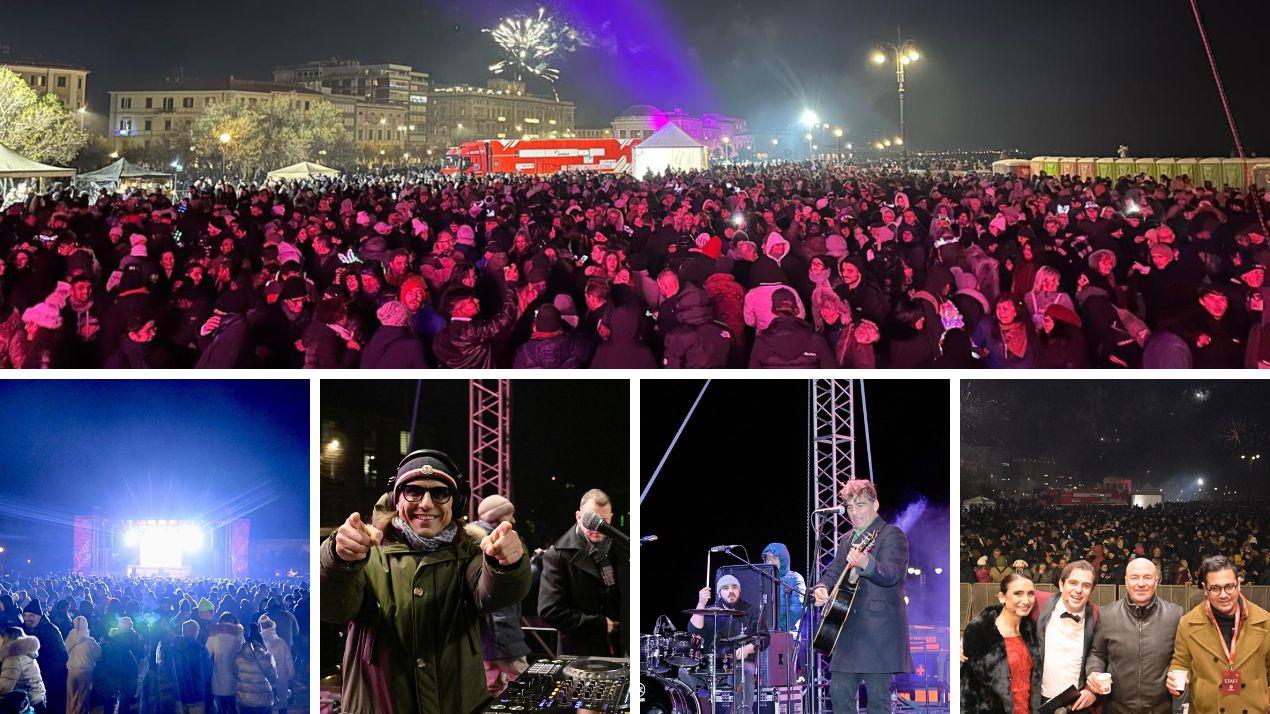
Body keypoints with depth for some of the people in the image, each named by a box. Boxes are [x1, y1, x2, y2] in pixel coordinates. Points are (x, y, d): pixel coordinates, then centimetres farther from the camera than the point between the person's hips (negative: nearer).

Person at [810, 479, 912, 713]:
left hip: (880, 629, -8)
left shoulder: (892, 535, -7)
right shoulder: (848, 539, 18)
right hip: (849, 628, 8)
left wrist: (866, 564, -43)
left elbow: (891, 575, -22)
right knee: (839, 692, 8)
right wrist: (821, 587, -2)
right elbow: (834, 571, 22)